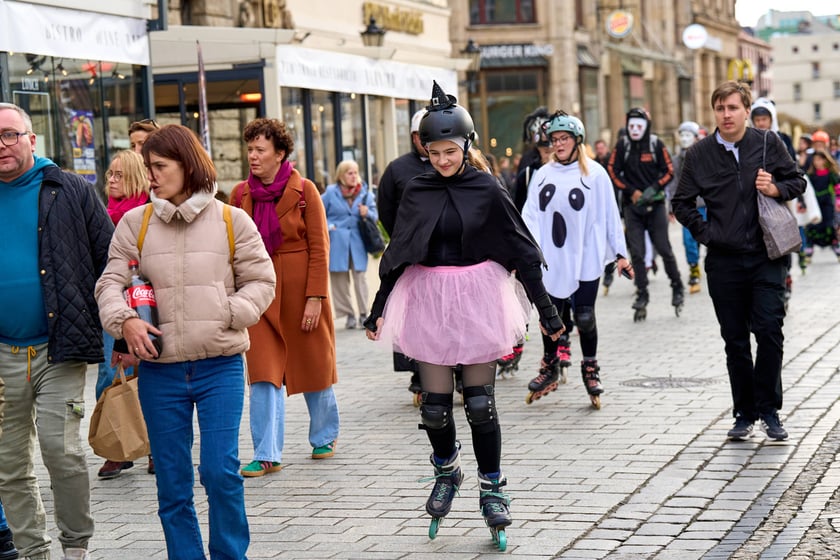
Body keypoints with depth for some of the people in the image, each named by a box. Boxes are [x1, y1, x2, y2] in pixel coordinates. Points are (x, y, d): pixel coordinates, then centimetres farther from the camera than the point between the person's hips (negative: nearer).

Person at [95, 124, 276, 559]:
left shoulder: (231, 221, 3)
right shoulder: (135, 223, 6)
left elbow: (261, 281, 6)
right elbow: (110, 282, 4)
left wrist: (229, 314, -10)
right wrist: (124, 319, -15)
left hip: (220, 366, -2)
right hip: (159, 369, 2)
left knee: (220, 471, -7)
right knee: (172, 481, 7)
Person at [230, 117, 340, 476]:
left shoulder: (304, 191, -6)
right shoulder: (240, 194, 3)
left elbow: (319, 247, -6)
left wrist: (315, 298, -12)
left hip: (301, 289, -2)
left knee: (313, 364, 11)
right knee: (264, 373, -5)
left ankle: (324, 437, 31)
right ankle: (267, 456, -2)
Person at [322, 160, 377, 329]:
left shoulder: (365, 193, 6)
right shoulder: (331, 192, 1)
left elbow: (375, 216, 9)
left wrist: (367, 214, -11)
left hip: (358, 242, 0)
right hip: (337, 243, 0)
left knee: (360, 277, -2)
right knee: (339, 279, 2)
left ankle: (363, 314, 5)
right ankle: (349, 314, 12)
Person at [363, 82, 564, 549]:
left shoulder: (487, 190, -4)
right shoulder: (417, 190, 3)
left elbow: (522, 252, 0)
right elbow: (395, 255, 10)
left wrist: (546, 310, 0)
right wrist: (378, 309, 10)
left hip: (478, 300, -2)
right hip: (428, 300, 2)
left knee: (480, 403, -1)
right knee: (435, 404, 2)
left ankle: (491, 488, 15)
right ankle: (446, 471, 28)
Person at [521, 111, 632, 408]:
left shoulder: (595, 173, -1)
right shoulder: (542, 174, 6)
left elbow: (610, 216, 1)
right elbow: (531, 215, 3)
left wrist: (620, 253, 0)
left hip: (586, 259, -2)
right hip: (552, 260, 2)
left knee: (585, 318, 0)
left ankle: (590, 369, 18)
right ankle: (549, 367, 25)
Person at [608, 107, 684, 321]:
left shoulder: (656, 144, -2)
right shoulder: (622, 145, 2)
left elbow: (669, 171, 1)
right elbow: (613, 171, 4)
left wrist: (653, 189, -13)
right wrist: (632, 191, -6)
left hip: (655, 205, -1)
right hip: (632, 206, 1)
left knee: (664, 249, 0)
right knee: (636, 253, -1)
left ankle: (677, 287, 20)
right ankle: (642, 295, 7)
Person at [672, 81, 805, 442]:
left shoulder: (768, 143, 2)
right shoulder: (699, 155, 3)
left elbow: (797, 181, 11)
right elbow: (681, 203, 11)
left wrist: (776, 189, -9)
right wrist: (706, 233, -1)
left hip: (766, 257, -1)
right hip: (724, 262, 1)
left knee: (769, 331, -8)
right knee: (735, 341, 6)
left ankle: (768, 410, 5)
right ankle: (744, 414, 15)